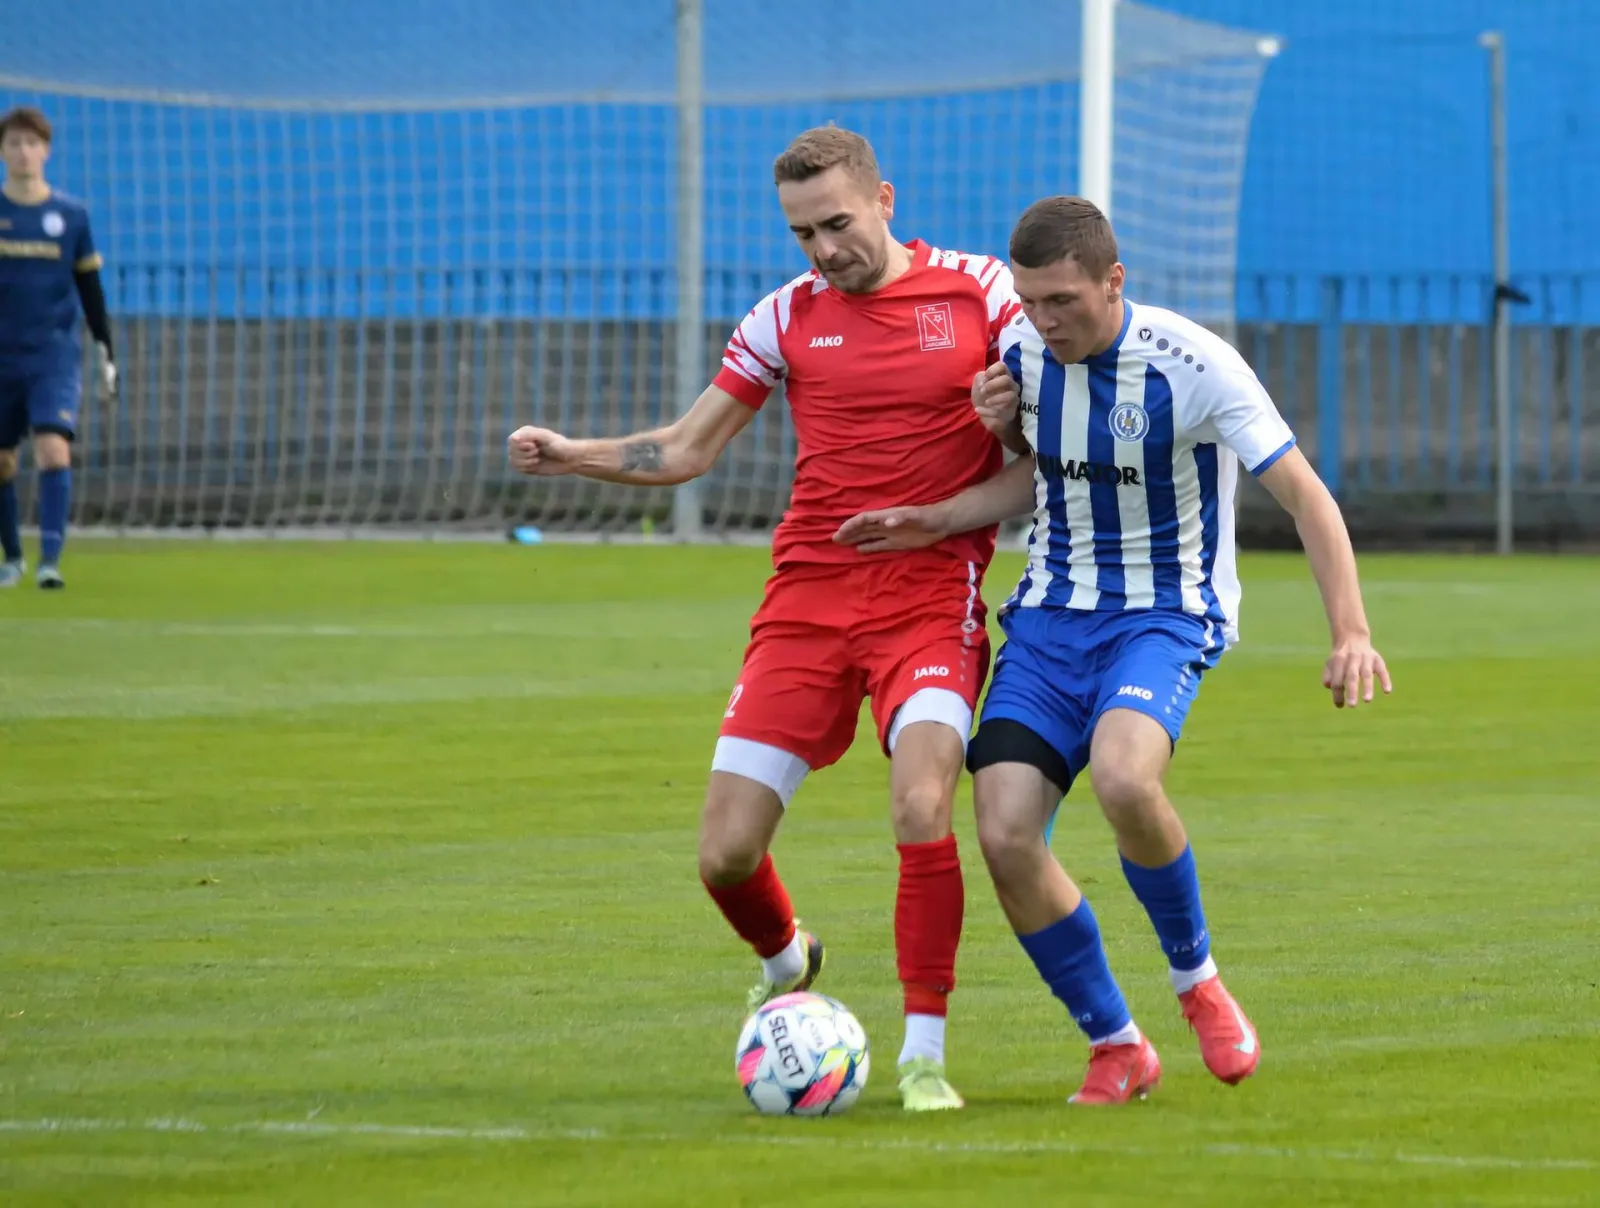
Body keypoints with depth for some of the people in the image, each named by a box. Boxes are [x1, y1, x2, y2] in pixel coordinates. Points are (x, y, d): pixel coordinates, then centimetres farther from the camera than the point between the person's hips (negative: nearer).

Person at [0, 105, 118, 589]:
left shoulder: (71, 215, 3)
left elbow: (90, 287, 10)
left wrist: (105, 353, 8)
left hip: (56, 355, -1)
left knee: (53, 448, -18)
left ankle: (50, 559, -22)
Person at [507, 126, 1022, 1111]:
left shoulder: (981, 294, 1)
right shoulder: (790, 316, 9)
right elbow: (686, 450, 15)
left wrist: (1014, 410, -15)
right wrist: (572, 456, 0)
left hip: (933, 596, -3)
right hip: (808, 595, 3)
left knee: (921, 808, -26)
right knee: (726, 853, -4)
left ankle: (924, 1055, -13)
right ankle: (786, 962, 31)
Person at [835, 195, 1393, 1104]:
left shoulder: (1193, 365, -18)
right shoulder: (1023, 349, -1)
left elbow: (1308, 498, -17)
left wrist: (1351, 636, -26)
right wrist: (937, 520, 5)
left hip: (1164, 616, -5)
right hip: (1049, 617, 5)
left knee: (1123, 779, -35)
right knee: (1004, 835, -14)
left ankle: (1196, 978, -7)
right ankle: (1118, 1048, 5)